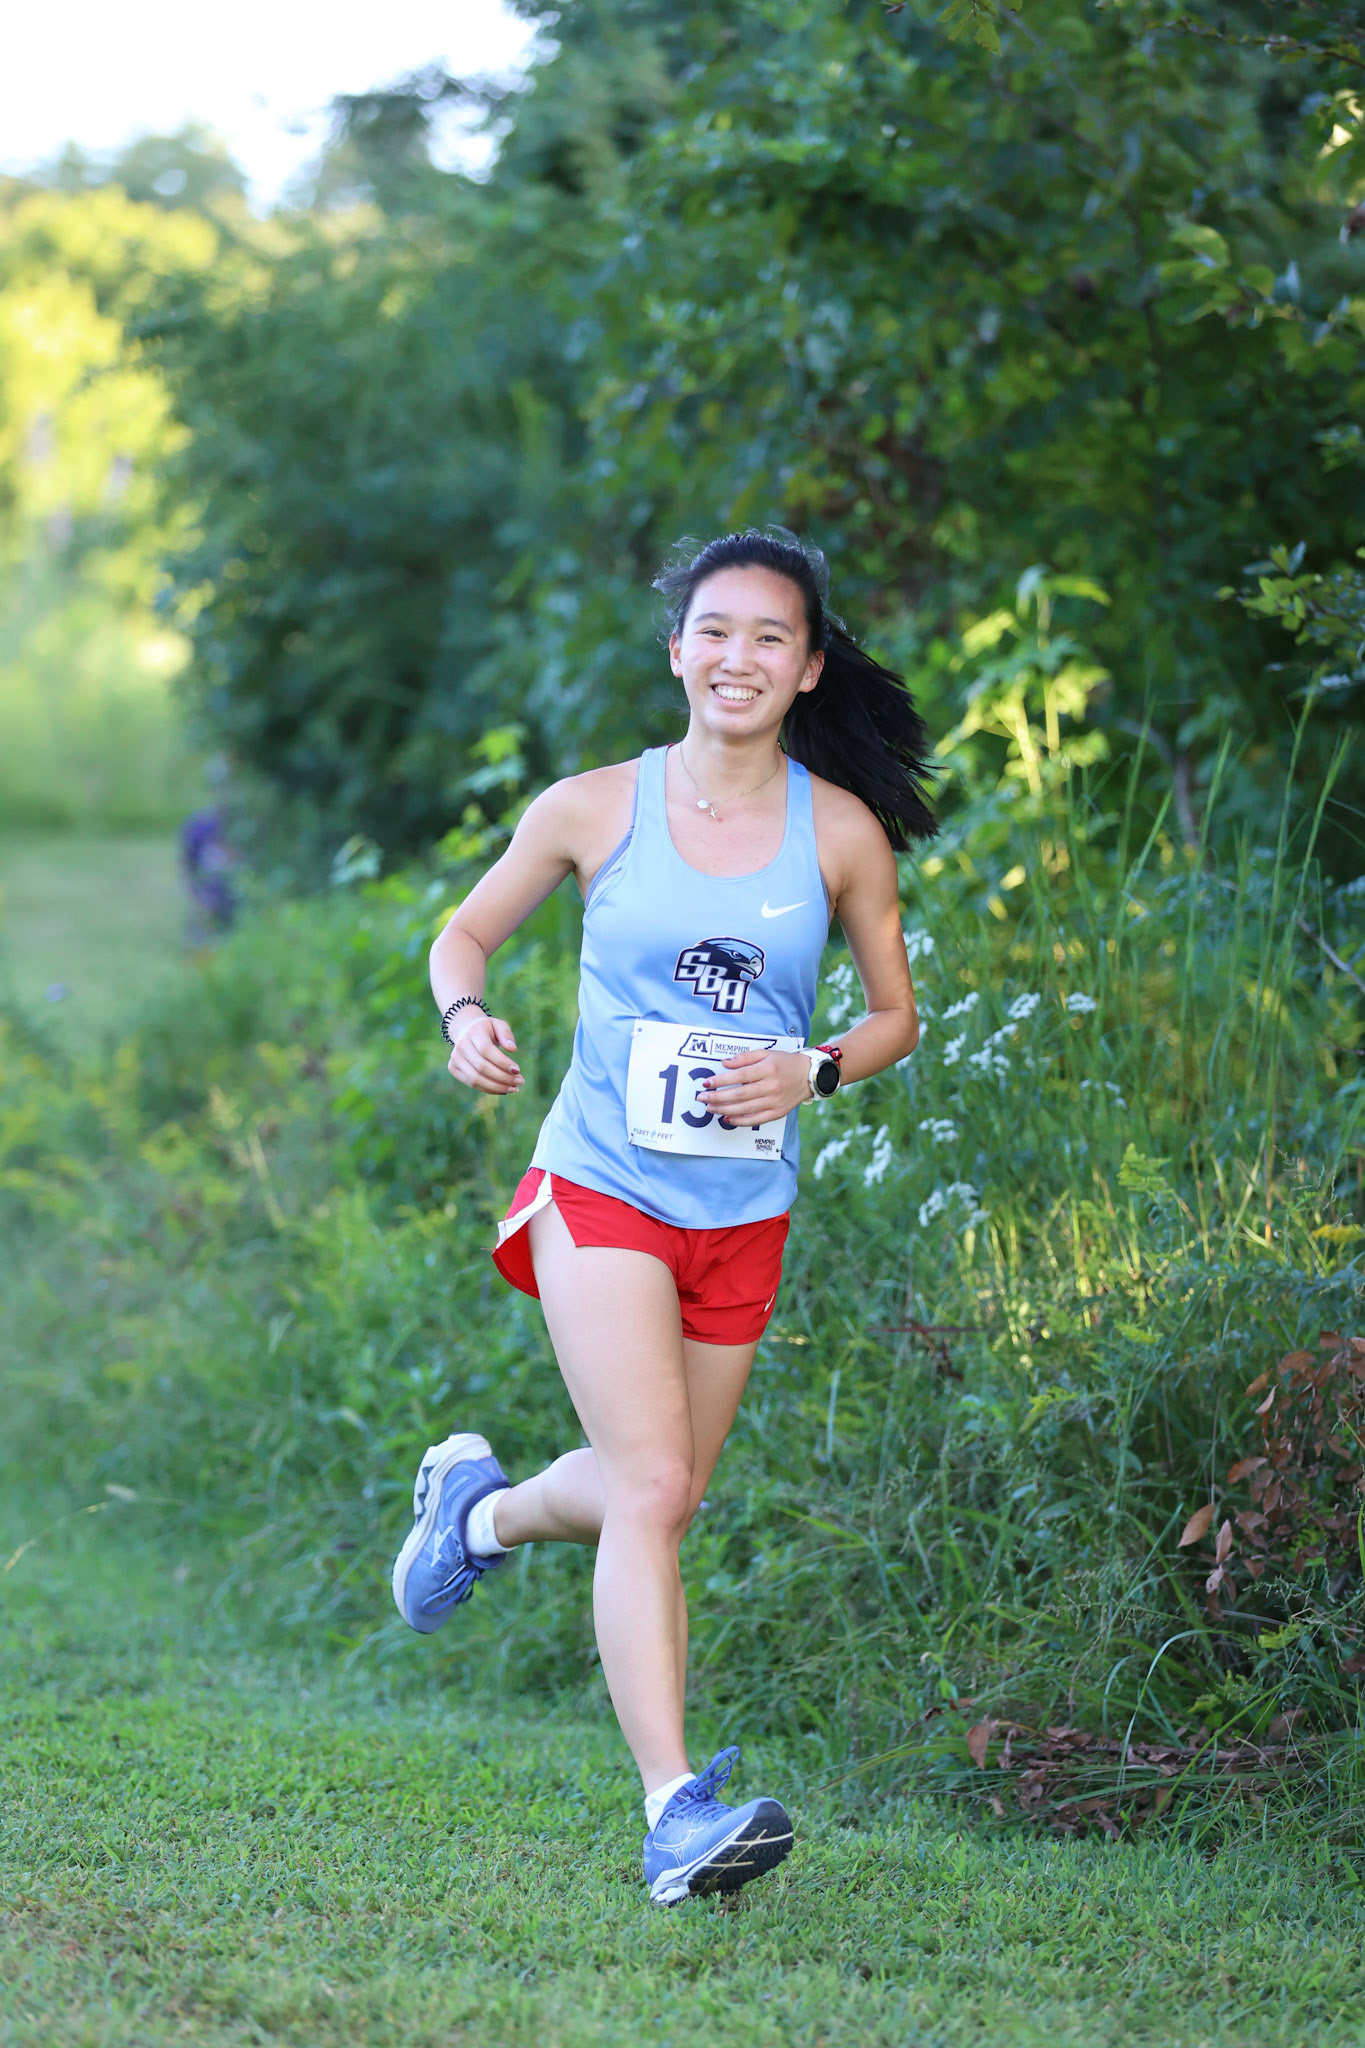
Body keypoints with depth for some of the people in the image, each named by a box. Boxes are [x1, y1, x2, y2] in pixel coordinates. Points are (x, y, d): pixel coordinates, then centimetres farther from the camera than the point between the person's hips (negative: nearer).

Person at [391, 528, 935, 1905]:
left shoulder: (842, 833, -1)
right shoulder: (594, 810, -4)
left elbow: (895, 1016, 10)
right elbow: (467, 931, 10)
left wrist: (812, 1072, -11)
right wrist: (466, 1015, -12)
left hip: (744, 1215, 3)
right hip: (602, 1187, -3)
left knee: (654, 1492, 16)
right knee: (653, 1488, -18)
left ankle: (481, 1508, 48)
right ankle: (674, 1809, -20)